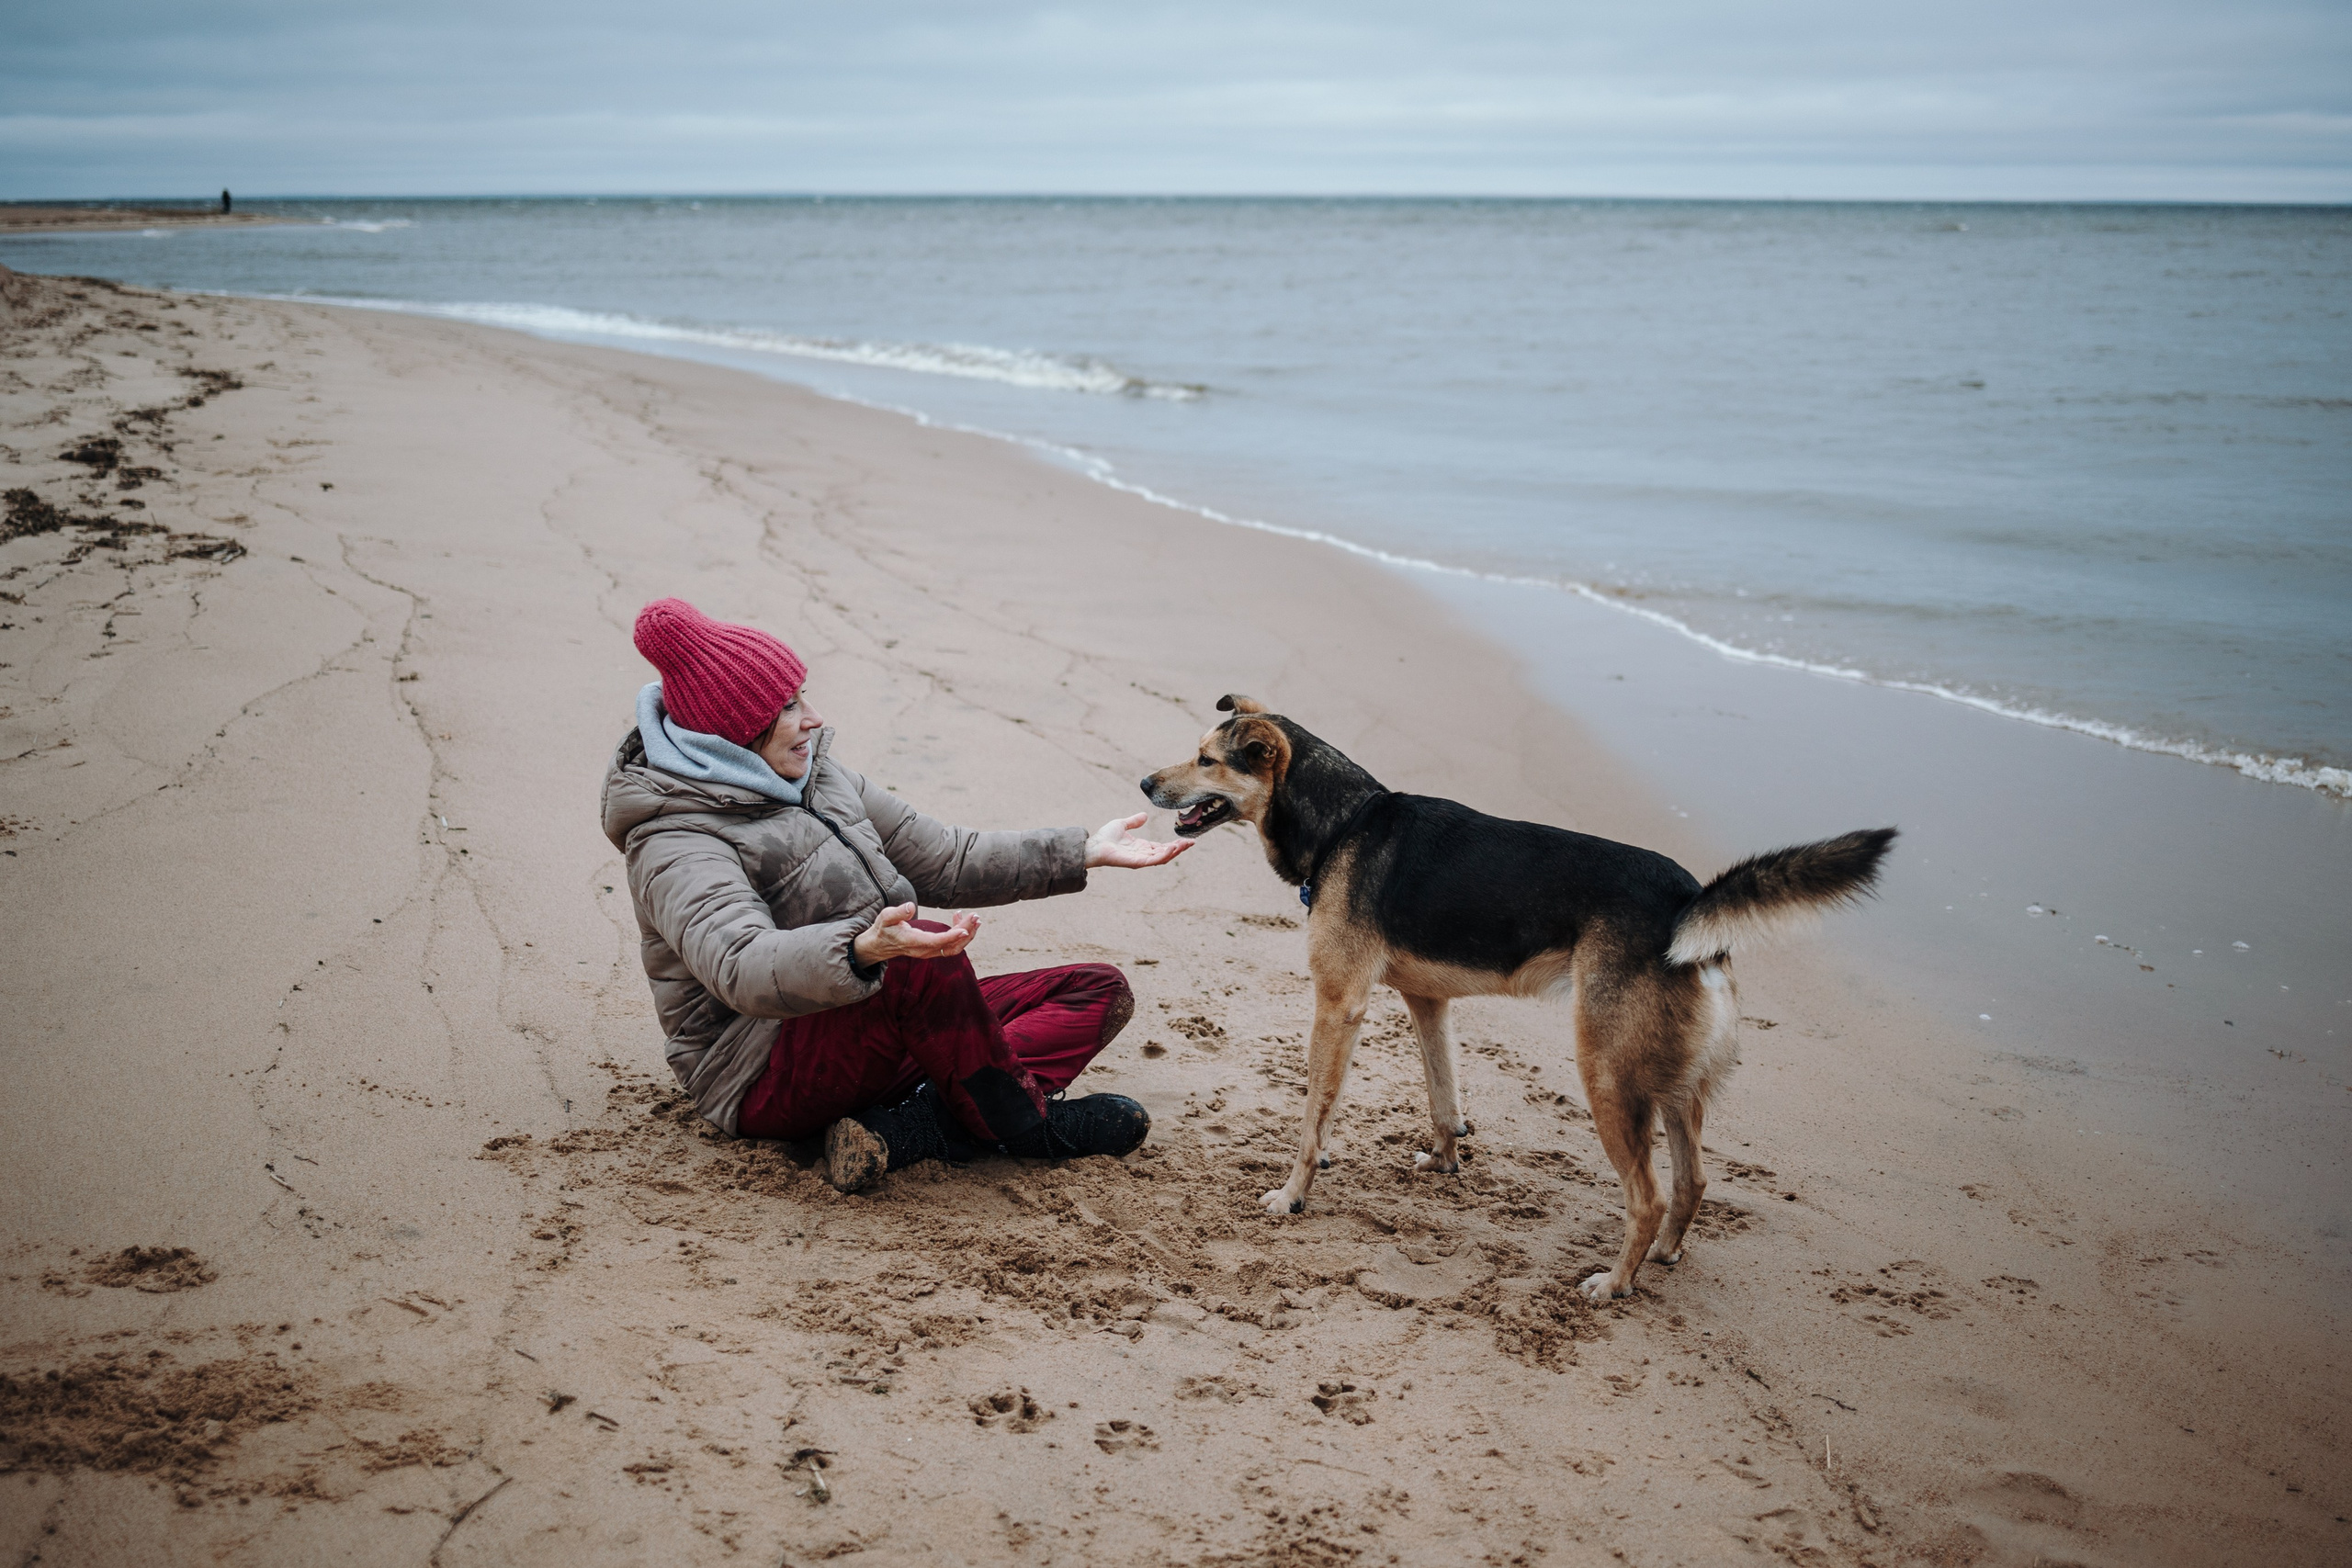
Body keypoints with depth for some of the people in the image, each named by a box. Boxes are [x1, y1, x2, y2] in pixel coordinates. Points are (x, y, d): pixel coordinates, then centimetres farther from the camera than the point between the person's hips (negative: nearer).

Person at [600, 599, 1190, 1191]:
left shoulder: (816, 776, 11)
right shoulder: (674, 847, -17)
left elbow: (942, 859, 16)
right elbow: (743, 970, -36)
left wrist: (1084, 852, 8)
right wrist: (864, 950, -55)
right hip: (769, 1084, -10)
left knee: (1101, 991, 0)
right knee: (925, 959, -37)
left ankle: (908, 1129, -22)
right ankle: (1024, 1124, -15)